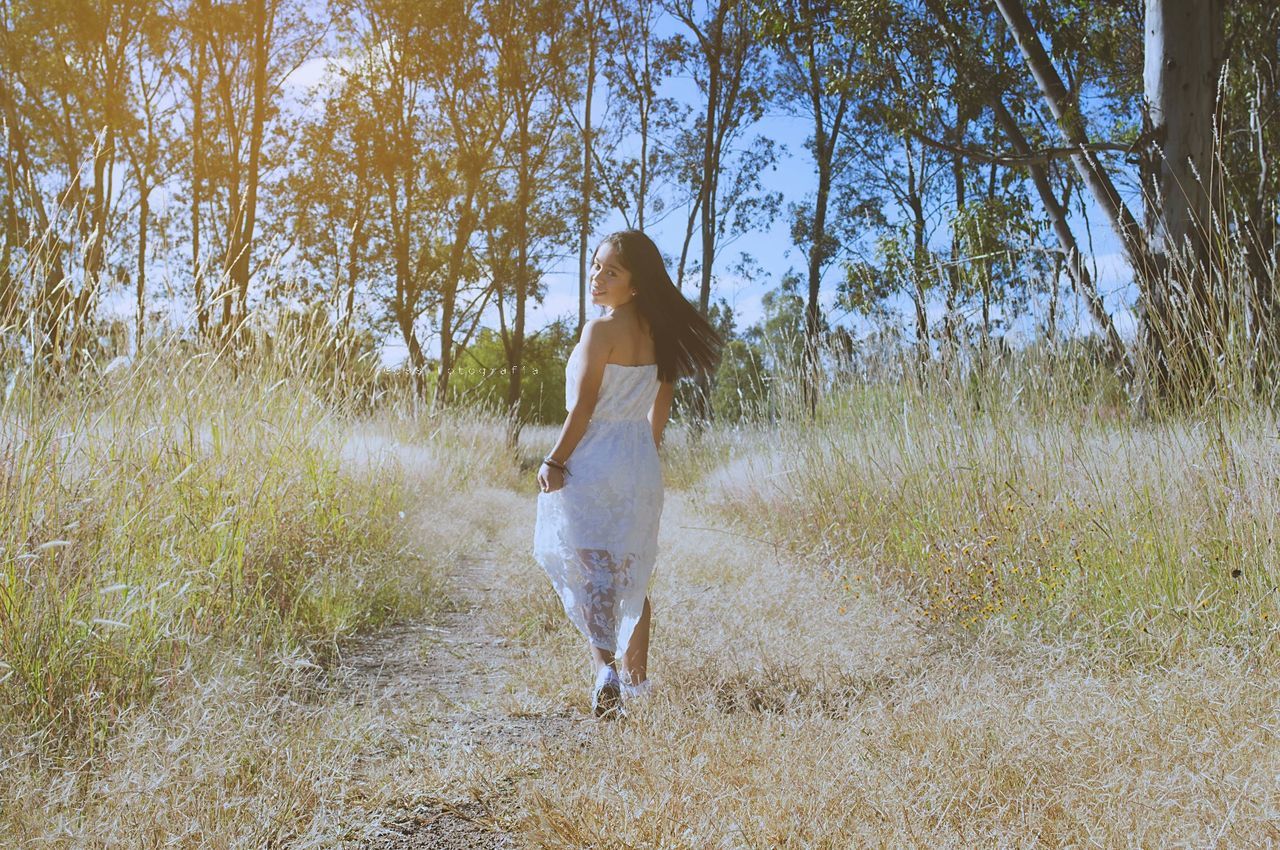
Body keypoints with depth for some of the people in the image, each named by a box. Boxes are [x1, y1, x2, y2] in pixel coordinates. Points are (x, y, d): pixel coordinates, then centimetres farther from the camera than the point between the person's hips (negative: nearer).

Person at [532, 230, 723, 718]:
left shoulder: (601, 330, -15)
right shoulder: (657, 332, 6)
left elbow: (583, 407, -17)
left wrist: (555, 461, -11)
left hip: (594, 464, -7)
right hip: (642, 468, 7)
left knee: (586, 567, -2)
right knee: (631, 576, 16)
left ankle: (605, 666, -17)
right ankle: (634, 677, 27)